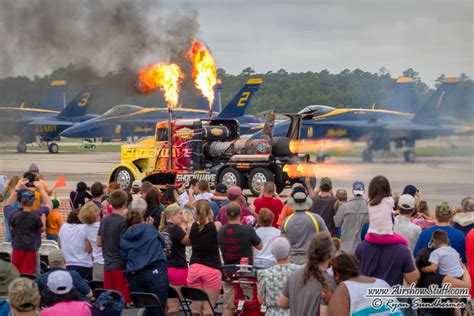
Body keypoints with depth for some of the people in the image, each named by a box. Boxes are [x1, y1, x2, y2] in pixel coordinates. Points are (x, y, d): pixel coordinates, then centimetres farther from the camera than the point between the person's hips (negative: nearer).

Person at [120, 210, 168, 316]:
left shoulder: (124, 238, 11)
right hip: (155, 272, -2)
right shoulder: (150, 227, 10)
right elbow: (162, 244, 25)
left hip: (135, 277, 2)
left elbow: (124, 259, 11)